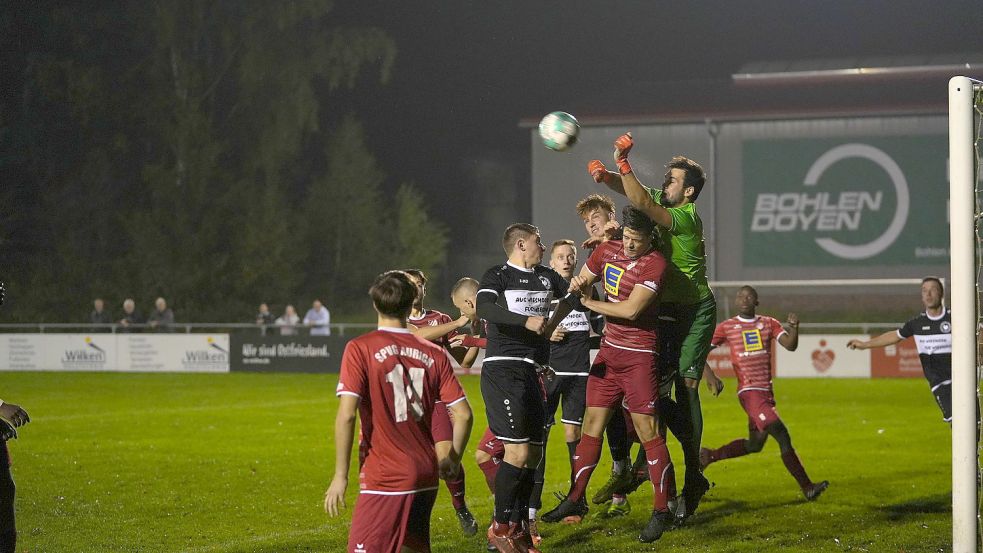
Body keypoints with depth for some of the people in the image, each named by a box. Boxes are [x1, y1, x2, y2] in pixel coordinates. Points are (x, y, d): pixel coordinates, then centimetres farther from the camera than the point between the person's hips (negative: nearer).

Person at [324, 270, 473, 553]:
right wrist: (453, 460, 20)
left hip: (385, 477, -6)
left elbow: (346, 415, -15)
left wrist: (341, 475, -10)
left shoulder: (360, 349, -6)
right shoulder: (433, 354, 6)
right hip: (426, 475, 6)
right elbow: (464, 415, 3)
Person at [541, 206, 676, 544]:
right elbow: (581, 283, 19)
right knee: (592, 423, 9)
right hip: (608, 350, 7)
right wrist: (578, 284, -7)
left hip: (639, 356, -7)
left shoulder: (655, 263, -15)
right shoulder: (607, 251, 4)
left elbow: (630, 309, -21)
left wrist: (591, 303, -8)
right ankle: (575, 500, 18)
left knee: (648, 432, -7)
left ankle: (662, 511, 0)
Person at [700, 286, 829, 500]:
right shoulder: (727, 327, 4)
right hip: (749, 392, -6)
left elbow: (790, 345, 0)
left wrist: (794, 327, -19)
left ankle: (709, 456, 33)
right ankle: (807, 487, -14)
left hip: (766, 392, 6)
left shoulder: (769, 323, 12)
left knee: (755, 444, 15)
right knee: (782, 436, -16)